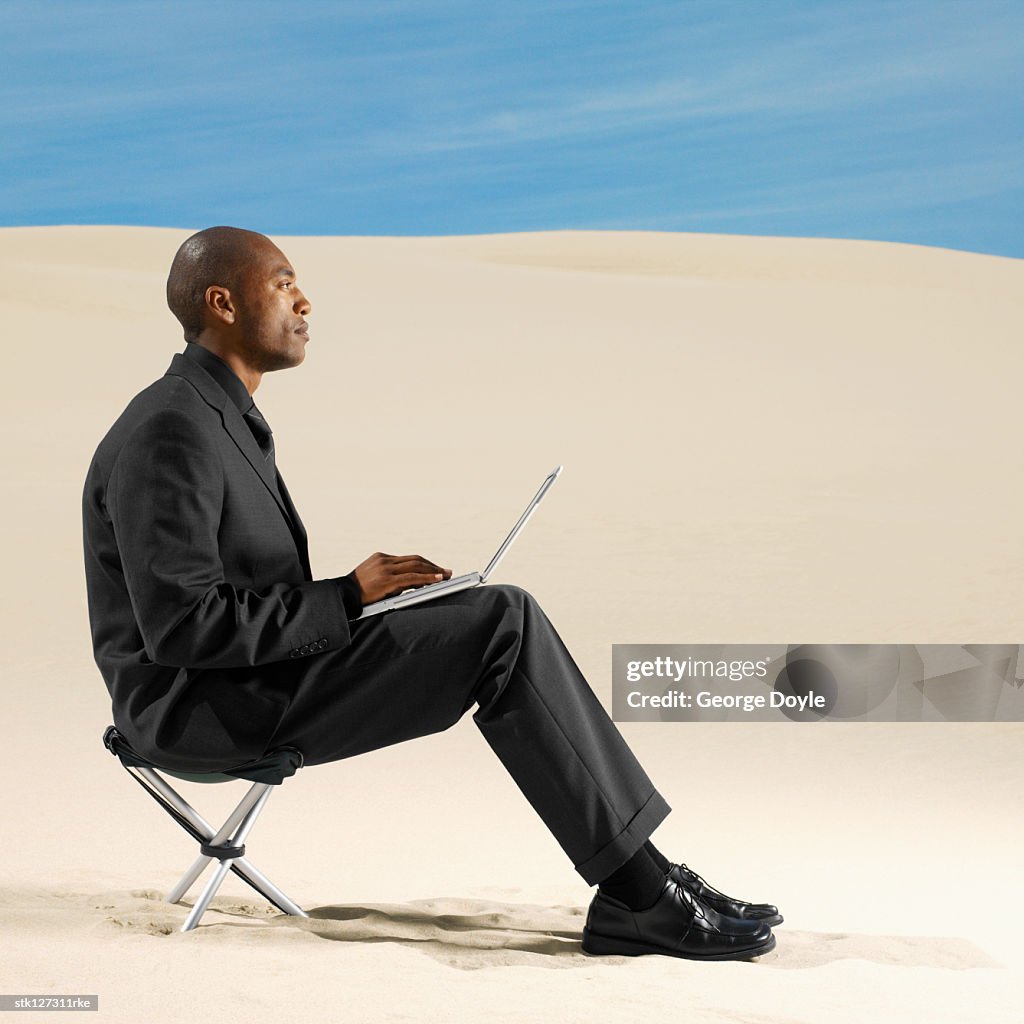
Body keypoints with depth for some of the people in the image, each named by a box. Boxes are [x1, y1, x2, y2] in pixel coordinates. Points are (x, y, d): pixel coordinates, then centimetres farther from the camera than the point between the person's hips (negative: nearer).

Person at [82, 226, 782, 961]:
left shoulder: (220, 418, 16)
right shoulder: (173, 435, -18)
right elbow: (181, 626, -24)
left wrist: (373, 590, 4)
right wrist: (349, 599, -16)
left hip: (255, 679, 10)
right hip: (205, 707, -10)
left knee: (503, 617, 0)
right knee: (504, 625, -17)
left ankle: (638, 886, -5)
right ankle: (643, 893, -12)